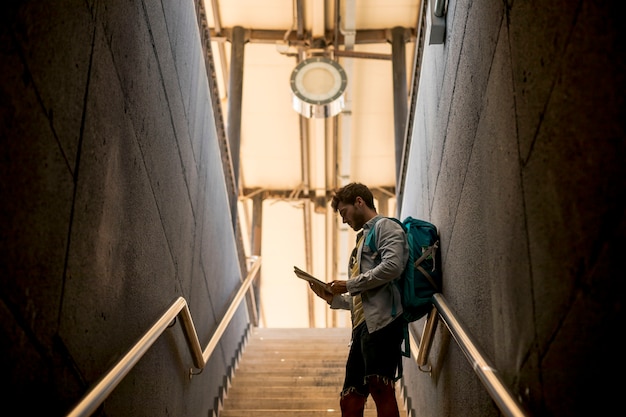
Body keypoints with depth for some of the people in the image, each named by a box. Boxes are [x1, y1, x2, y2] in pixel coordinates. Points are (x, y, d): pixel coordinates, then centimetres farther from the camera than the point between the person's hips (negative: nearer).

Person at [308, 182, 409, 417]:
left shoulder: (385, 226, 6)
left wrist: (349, 285, -7)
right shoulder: (365, 237, 32)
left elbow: (393, 265, -15)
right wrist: (333, 298, 16)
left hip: (382, 321, -10)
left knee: (380, 388, -22)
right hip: (363, 326, 10)